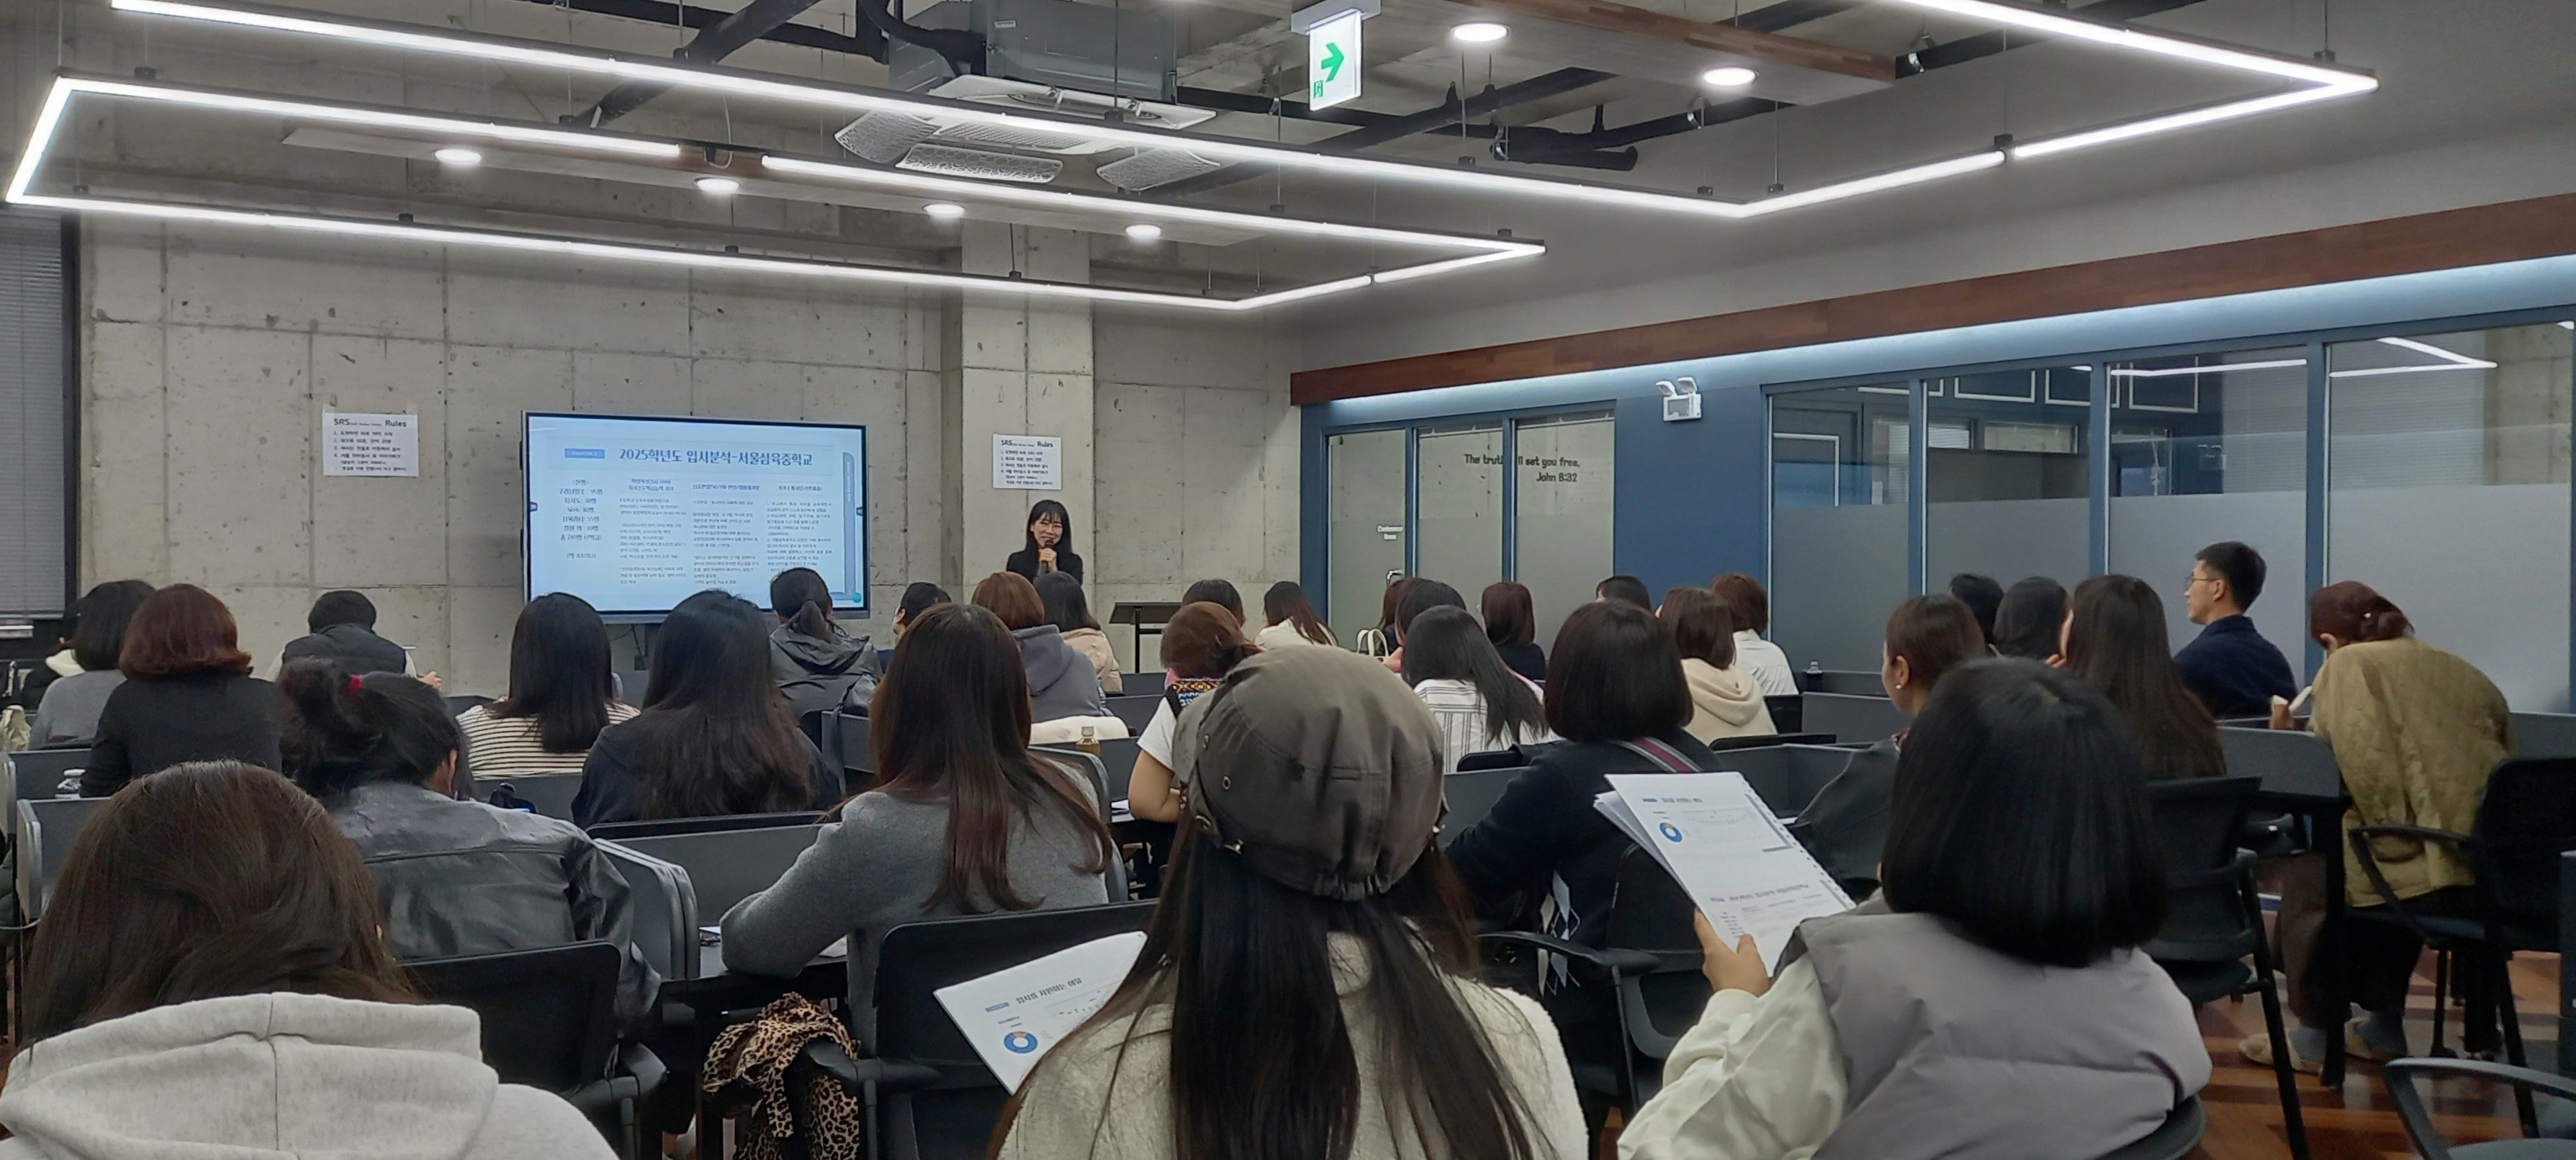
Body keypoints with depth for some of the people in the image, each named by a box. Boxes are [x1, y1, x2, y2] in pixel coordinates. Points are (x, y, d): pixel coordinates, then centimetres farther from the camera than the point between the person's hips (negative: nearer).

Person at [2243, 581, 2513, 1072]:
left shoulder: (2348, 666, 0)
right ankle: (2383, 1028, 39)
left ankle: (2316, 1036, 23)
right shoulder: (2462, 672, 17)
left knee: (2306, 867, 17)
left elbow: (2320, 773, -7)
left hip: (2430, 874, -7)